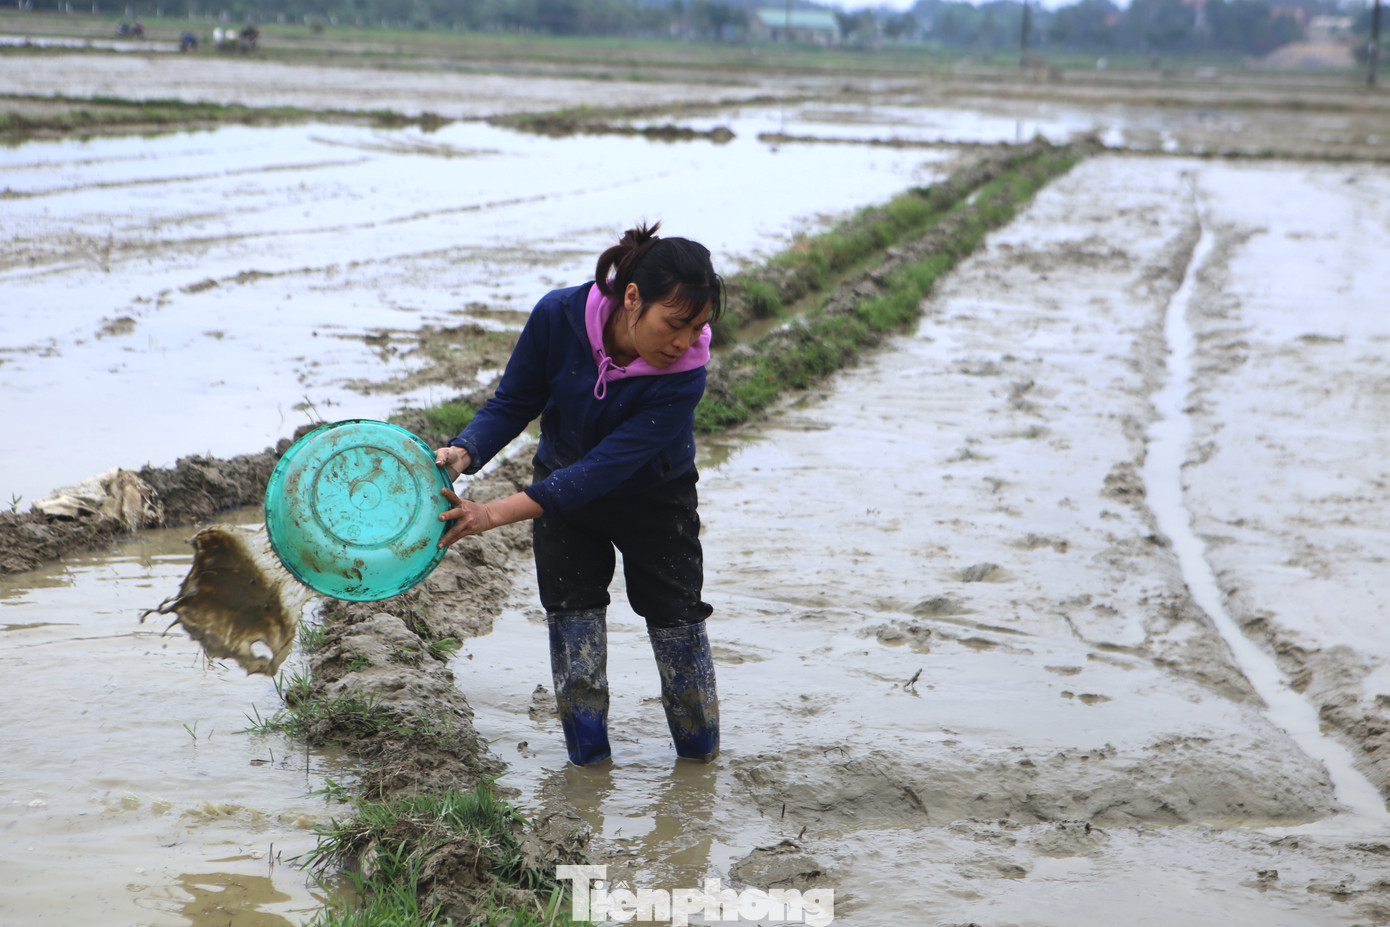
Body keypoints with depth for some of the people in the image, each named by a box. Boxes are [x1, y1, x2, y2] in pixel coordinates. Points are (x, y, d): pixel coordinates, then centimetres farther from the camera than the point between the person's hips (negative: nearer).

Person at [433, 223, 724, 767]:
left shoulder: (683, 376, -35)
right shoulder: (559, 316, -28)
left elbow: (604, 468, -38)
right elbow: (513, 402, -13)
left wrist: (497, 513, -43)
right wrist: (464, 454, -33)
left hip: (655, 497, -1)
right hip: (563, 487, 2)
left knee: (677, 618, 3)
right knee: (573, 620, -3)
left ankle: (699, 748, 26)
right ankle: (588, 755, 12)